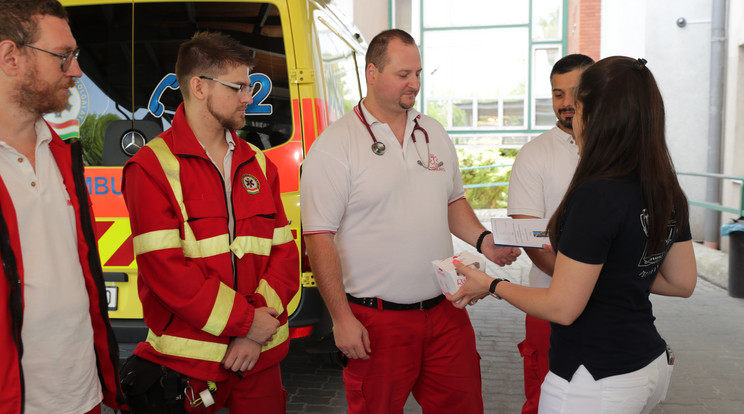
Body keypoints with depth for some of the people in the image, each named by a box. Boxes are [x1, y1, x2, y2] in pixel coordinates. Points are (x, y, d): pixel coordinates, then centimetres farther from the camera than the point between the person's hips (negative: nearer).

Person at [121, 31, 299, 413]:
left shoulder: (258, 164, 9)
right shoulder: (151, 167, -7)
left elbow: (284, 251, 4)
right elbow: (164, 268, -16)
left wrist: (259, 325, -9)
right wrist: (245, 321, -14)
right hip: (186, 357, -4)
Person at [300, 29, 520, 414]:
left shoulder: (434, 134, 9)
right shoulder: (333, 146, -11)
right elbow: (319, 239, -12)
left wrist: (482, 240, 0)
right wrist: (342, 319, -14)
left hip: (447, 311, 6)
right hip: (377, 320, -5)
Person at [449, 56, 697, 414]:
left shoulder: (598, 194, -24)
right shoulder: (668, 192, 0)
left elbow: (562, 308, -21)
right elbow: (682, 283, 10)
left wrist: (491, 285, -7)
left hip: (597, 381, -8)